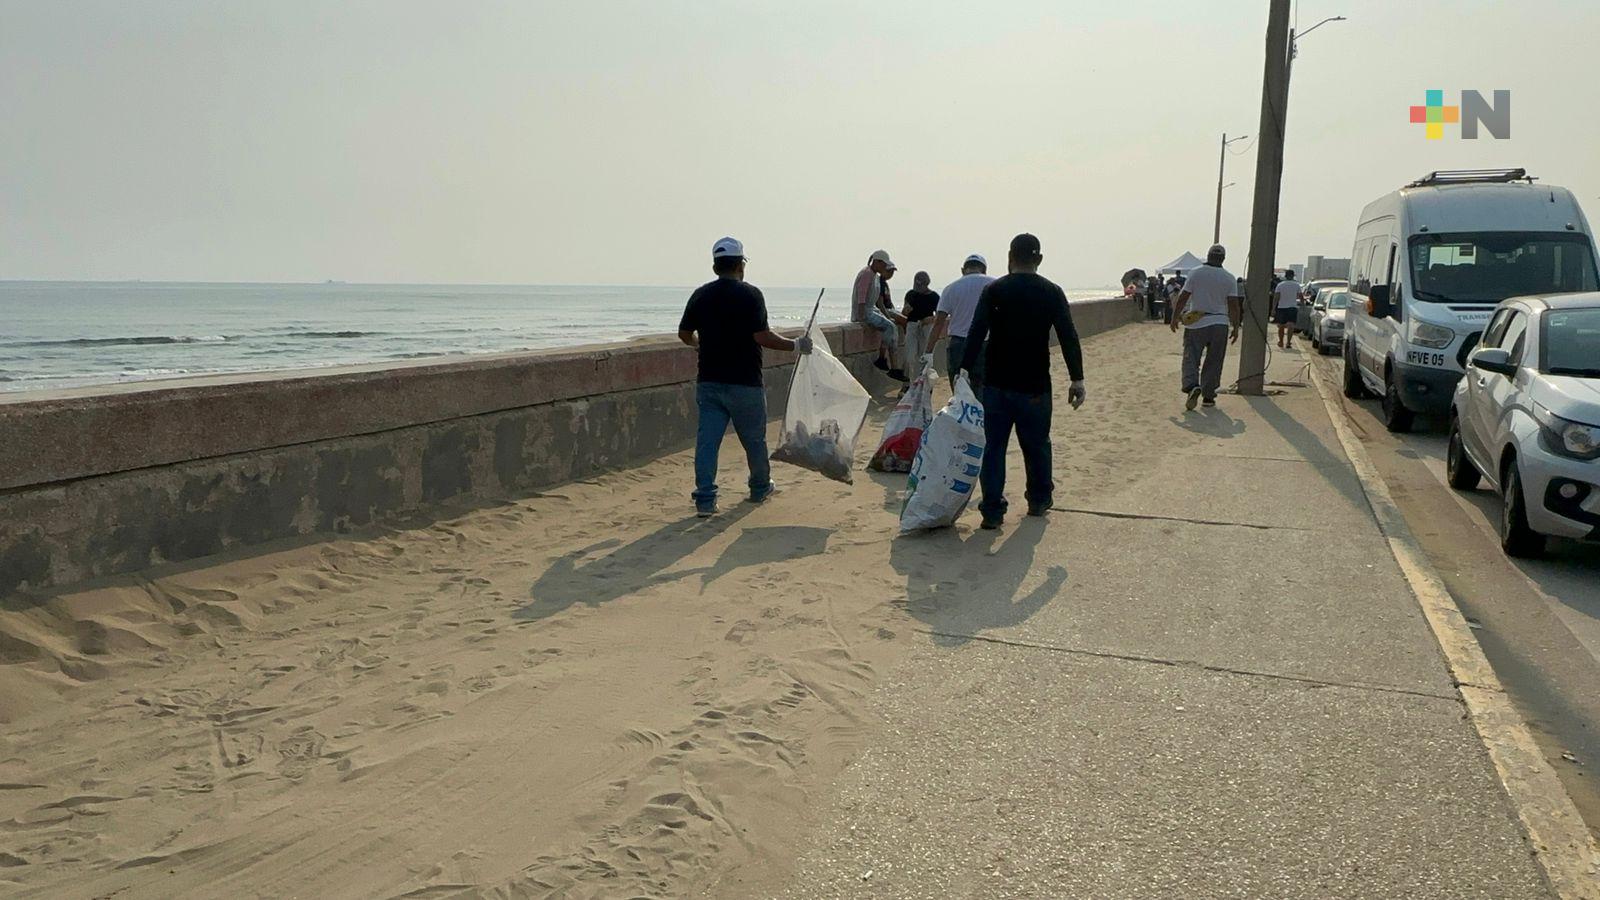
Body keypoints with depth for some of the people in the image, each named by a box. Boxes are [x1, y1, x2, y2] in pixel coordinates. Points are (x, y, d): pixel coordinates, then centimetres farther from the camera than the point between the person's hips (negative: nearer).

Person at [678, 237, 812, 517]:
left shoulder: (700, 295, 5)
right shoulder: (750, 294, -10)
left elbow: (684, 333, 14)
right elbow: (762, 336, -17)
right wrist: (796, 345, -5)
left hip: (709, 381, 3)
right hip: (744, 383, -3)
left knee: (707, 439, 2)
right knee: (754, 438, 15)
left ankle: (704, 498, -4)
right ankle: (760, 488, 32)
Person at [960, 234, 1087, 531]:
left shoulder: (994, 290, -2)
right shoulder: (1052, 292, -1)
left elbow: (976, 334, -7)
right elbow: (1068, 337, -4)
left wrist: (964, 371, -4)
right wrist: (1077, 379, 0)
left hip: (997, 383, 0)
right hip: (1035, 384, 0)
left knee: (994, 446, 5)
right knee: (1036, 444, 16)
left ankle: (992, 510, 2)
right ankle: (1039, 501, 29)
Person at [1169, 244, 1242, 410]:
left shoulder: (1195, 273, -2)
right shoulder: (1229, 278, 2)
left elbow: (1183, 297, -4)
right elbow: (1234, 305, -1)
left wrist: (1175, 317, 5)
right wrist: (1236, 327, 6)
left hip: (1197, 323, -1)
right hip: (1220, 324, 2)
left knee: (1191, 358, 2)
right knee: (1214, 362, 8)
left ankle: (1192, 386, -22)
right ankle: (1208, 396, 10)